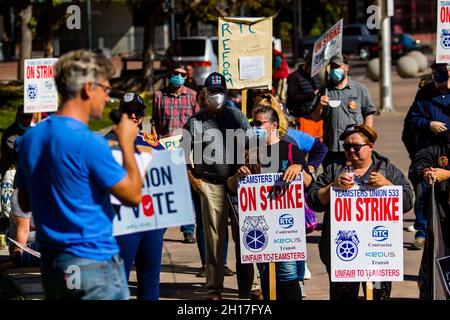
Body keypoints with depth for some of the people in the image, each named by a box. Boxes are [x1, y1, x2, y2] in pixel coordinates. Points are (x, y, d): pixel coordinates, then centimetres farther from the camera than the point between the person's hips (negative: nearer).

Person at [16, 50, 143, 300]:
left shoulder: (30, 138, 6)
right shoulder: (89, 142, -19)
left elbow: (25, 203, 15)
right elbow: (133, 195, -13)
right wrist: (127, 142, -3)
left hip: (50, 260, 8)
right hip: (94, 260, -8)